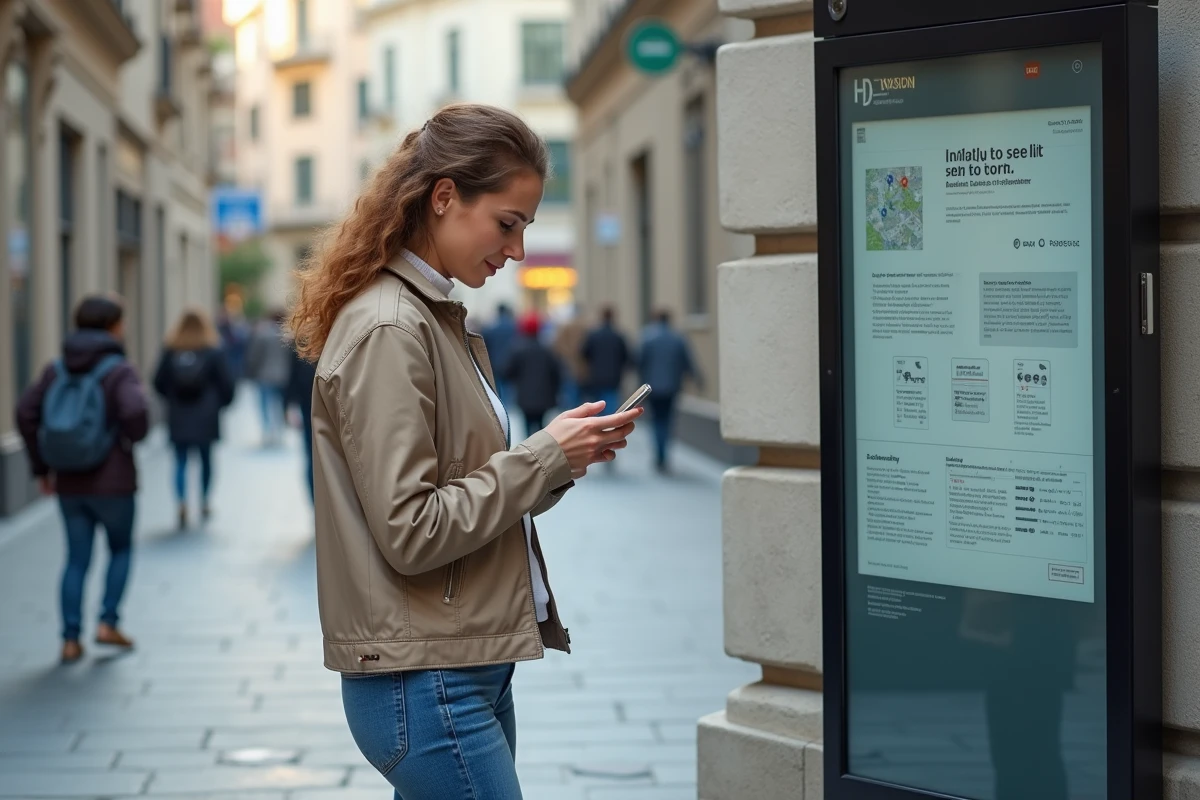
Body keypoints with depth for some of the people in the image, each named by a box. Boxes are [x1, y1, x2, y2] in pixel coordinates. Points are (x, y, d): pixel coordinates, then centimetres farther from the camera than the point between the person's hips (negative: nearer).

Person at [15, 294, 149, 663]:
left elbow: (26, 413, 0)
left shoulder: (58, 370, 5)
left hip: (69, 483, 4)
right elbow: (134, 412, -27)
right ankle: (107, 623, 10)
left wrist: (40, 467, 7)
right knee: (121, 549, 18)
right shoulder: (119, 371, -10)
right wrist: (133, 437, -5)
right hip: (112, 481, -4)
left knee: (77, 559, 13)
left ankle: (71, 640, 8)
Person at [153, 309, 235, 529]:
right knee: (206, 459, 14)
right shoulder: (213, 352, -6)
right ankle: (204, 502, 20)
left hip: (178, 417, 1)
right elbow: (226, 383, -6)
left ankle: (182, 504, -13)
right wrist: (221, 402, 12)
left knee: (180, 462, 2)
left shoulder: (170, 351, -2)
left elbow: (159, 382, 0)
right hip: (206, 417, -1)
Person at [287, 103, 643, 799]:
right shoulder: (388, 330, -15)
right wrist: (545, 456, -13)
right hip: (425, 683, -9)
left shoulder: (437, 318, 14)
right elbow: (409, 534, -19)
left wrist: (564, 454, 1)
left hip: (471, 667, 9)